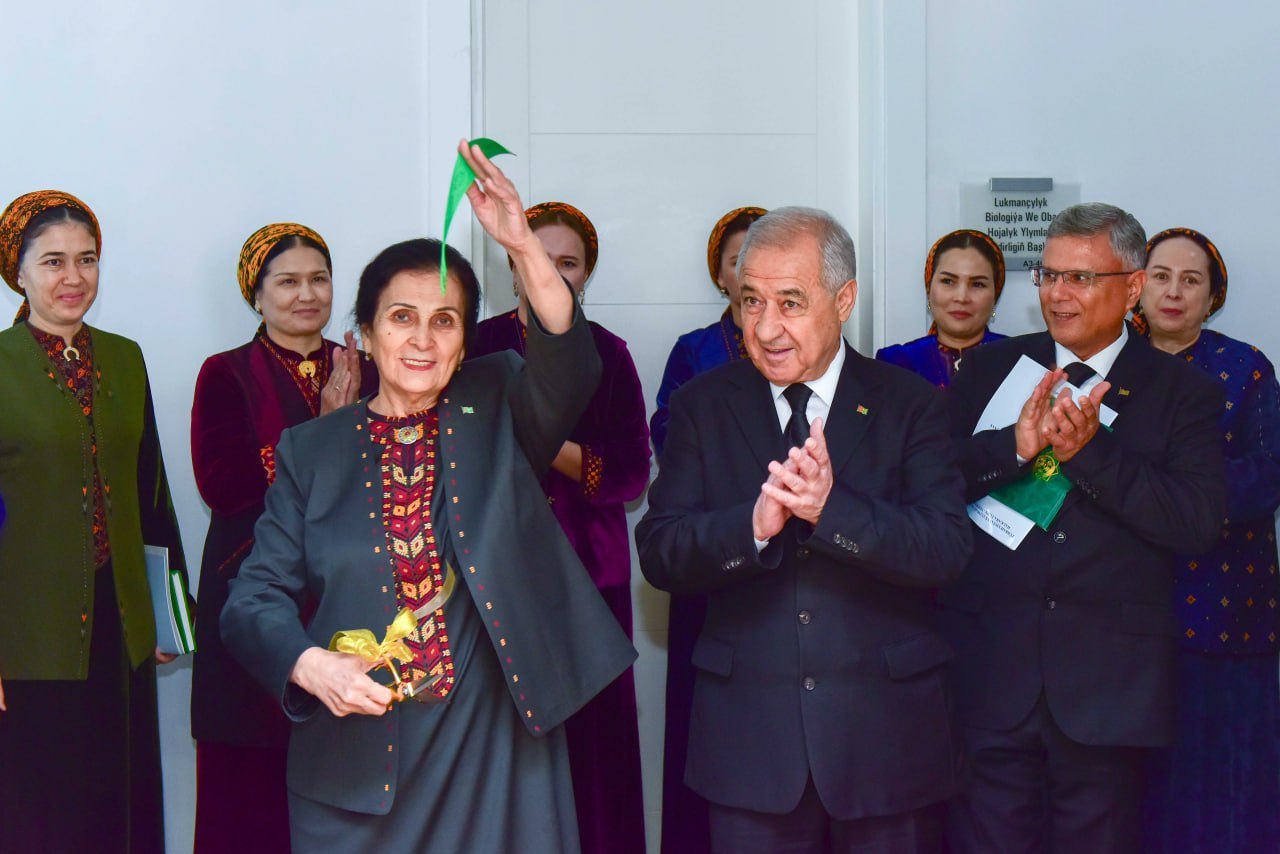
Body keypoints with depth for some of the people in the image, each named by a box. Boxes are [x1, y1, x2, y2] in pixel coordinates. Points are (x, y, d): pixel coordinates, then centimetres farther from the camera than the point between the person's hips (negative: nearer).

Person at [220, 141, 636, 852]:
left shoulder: (495, 414, 4)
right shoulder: (312, 450, 5)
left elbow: (569, 368, -17)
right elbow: (257, 595, 0)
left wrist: (524, 245, -30)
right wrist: (308, 663, -21)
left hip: (493, 757, 0)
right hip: (357, 755, 0)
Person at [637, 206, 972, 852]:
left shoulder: (910, 404, 0)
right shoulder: (703, 405, 3)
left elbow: (947, 550, -12)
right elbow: (658, 555, -5)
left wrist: (831, 508, -27)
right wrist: (754, 524, -24)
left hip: (886, 736, 0)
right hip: (749, 743, 1)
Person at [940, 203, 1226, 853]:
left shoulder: (1180, 394, 3)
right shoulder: (989, 369, 9)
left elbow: (1197, 522, -10)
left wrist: (1090, 451, -20)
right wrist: (1014, 446, -18)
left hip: (1108, 680, -1)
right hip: (989, 672, 1)